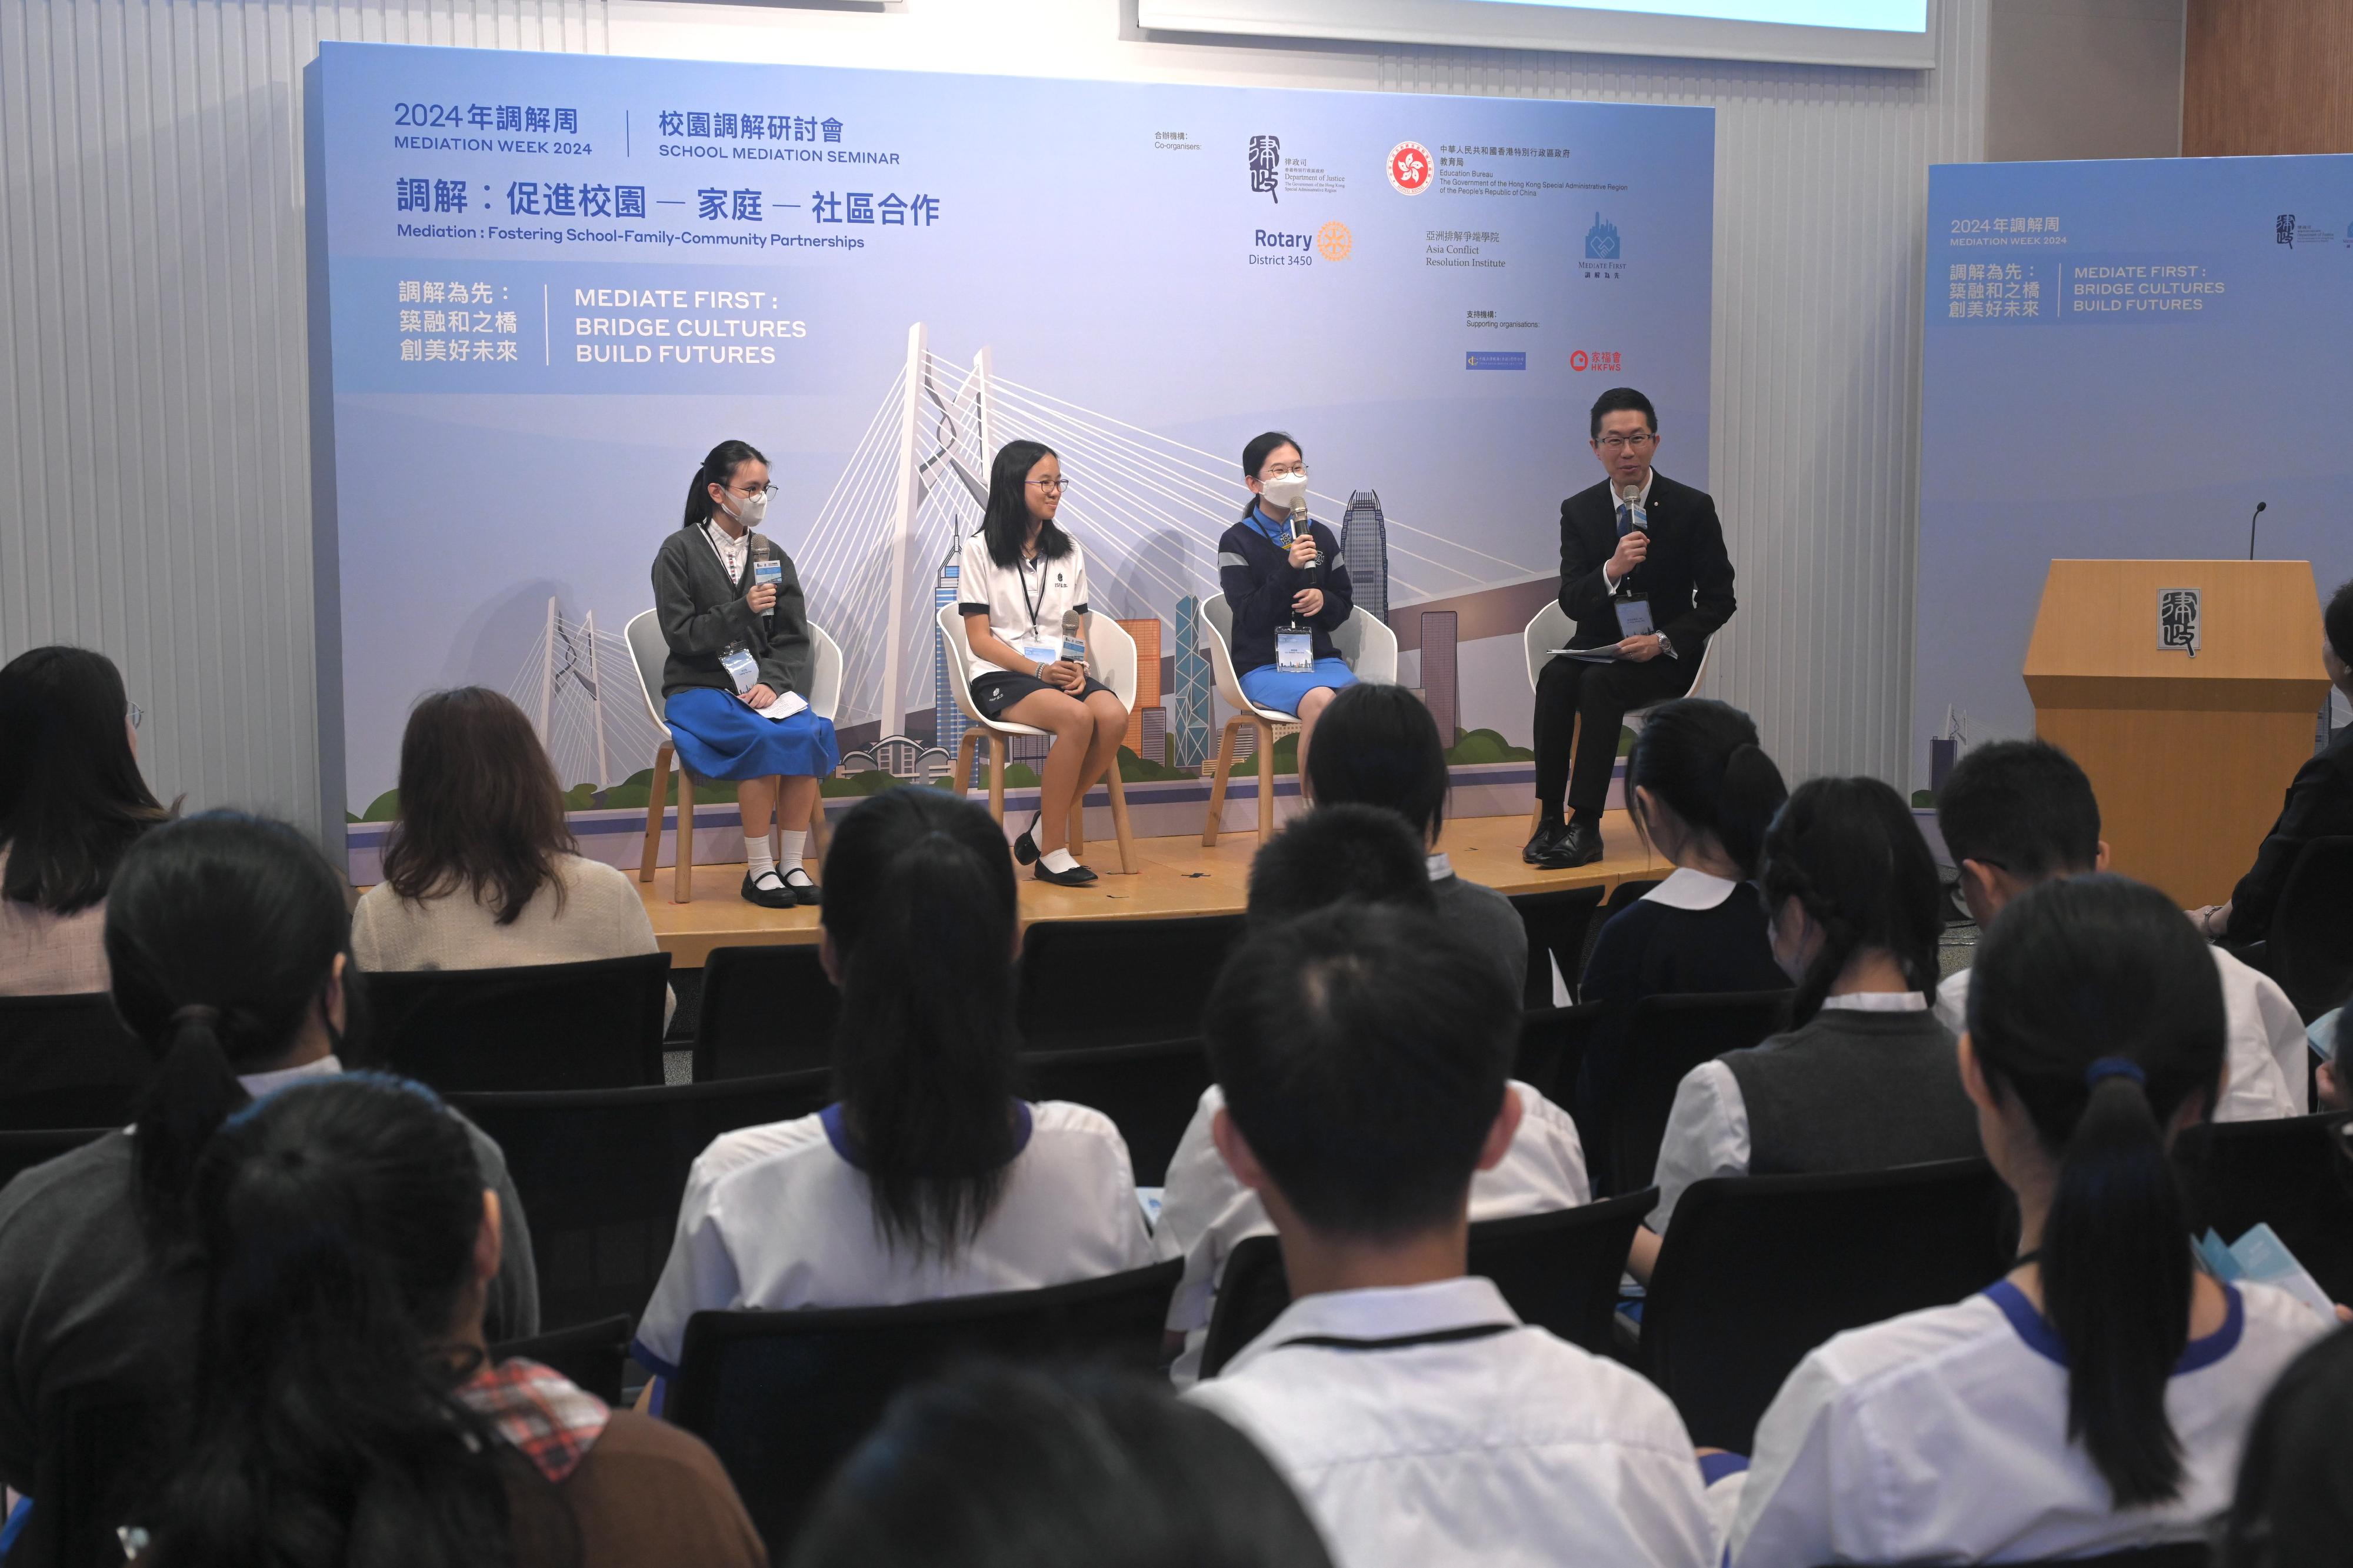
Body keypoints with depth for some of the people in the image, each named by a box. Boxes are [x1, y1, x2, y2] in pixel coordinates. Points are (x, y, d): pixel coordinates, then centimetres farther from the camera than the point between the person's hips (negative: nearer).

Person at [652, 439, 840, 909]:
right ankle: (758, 871, -24)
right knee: (765, 738, -33)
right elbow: (682, 635, -7)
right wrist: (743, 610, -18)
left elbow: (794, 640, 9)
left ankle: (792, 865, -22)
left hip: (762, 685, 4)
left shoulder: (773, 557, 14)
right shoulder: (679, 552, 0)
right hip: (699, 689, -4)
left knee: (808, 733, -29)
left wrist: (772, 682, -10)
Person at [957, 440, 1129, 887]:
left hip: (1061, 673, 5)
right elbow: (980, 639, -4)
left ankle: (1044, 829, -14)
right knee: (1076, 718, -35)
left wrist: (1078, 667, -8)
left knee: (1114, 716, -29)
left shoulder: (1068, 551, 16)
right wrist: (1039, 670, -17)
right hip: (1002, 678, -5)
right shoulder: (980, 551, 1)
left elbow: (1078, 628, 15)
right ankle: (1052, 851, -24)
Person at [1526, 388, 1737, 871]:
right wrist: (1611, 570, -24)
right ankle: (1549, 818, -30)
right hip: (1597, 646, 3)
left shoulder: (1692, 508, -3)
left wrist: (1663, 640, -18)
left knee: (1598, 682, -32)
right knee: (1555, 678, -30)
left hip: (1664, 656, -3)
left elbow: (1719, 601, -3)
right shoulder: (1579, 510, 4)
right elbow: (1571, 601, -3)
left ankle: (1585, 826, -34)